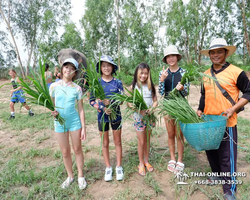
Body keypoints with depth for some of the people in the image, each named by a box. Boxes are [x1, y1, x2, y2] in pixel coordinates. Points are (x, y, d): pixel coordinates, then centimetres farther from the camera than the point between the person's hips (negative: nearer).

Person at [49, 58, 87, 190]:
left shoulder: (77, 88, -3)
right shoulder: (54, 86, -1)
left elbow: (81, 109, -1)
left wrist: (83, 127, -4)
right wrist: (52, 111, -16)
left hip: (75, 122, -1)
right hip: (60, 123, 1)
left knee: (77, 149, 10)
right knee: (65, 152, 12)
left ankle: (80, 176, 30)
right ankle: (70, 176, 33)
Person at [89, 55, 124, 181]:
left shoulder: (117, 83, -3)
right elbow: (91, 100, -4)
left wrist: (111, 102, -26)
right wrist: (102, 108, -20)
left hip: (116, 115, 0)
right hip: (102, 116, 0)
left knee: (117, 142, 11)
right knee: (105, 143, 13)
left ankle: (119, 167, 29)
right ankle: (108, 167, 30)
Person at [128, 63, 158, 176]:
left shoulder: (151, 86, 2)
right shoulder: (133, 86, -5)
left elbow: (155, 101, 4)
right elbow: (129, 103, -5)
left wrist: (152, 108, -15)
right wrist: (139, 110, -21)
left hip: (149, 116, 3)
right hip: (139, 117, -2)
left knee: (147, 140, 15)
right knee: (141, 141, 6)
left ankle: (146, 161, 34)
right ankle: (141, 163, 26)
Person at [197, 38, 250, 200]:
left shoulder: (236, 72, -9)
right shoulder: (206, 74, 8)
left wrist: (233, 108, -16)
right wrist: (200, 110, 6)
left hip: (227, 122, -5)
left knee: (227, 156, 2)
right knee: (211, 151, 18)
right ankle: (218, 175, 41)